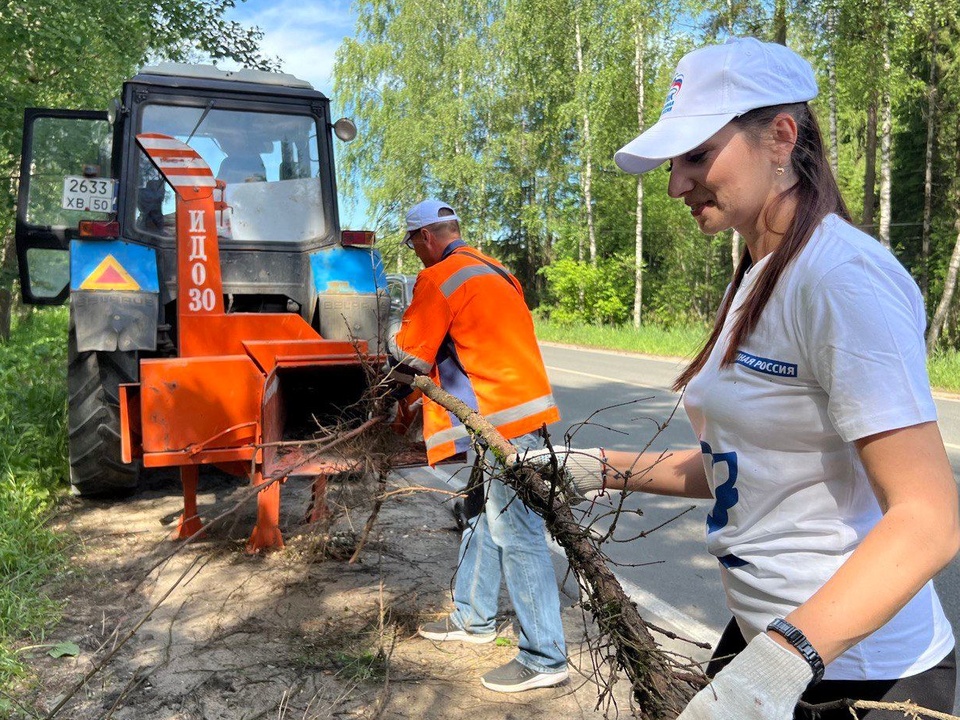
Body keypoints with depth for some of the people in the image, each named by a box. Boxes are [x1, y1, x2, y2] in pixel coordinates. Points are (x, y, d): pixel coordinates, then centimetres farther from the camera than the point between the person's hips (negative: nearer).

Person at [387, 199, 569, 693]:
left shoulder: (440, 278, -10)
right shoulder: (492, 272, 18)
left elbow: (410, 353, -5)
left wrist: (403, 370, 17)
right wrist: (426, 368, 17)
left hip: (503, 421, -10)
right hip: (514, 407, 10)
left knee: (516, 535, -5)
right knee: (482, 518, 19)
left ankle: (545, 658, 3)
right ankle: (474, 619, 33)